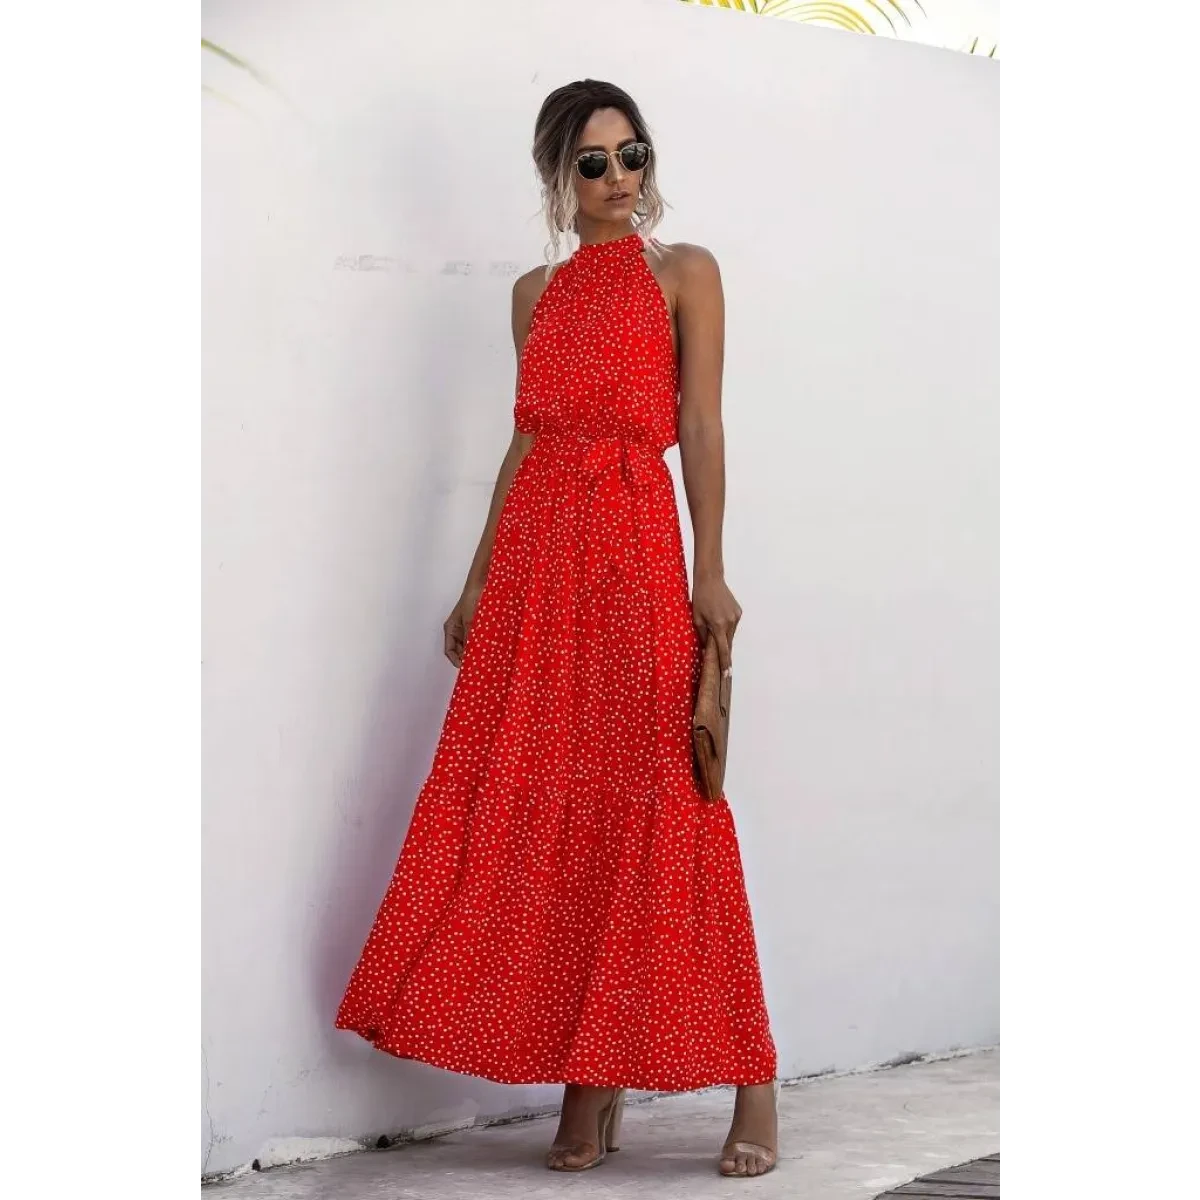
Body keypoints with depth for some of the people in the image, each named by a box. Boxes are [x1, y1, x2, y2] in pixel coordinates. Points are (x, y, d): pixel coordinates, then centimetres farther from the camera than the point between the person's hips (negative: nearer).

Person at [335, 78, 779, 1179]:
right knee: (548, 810, 0)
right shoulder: (538, 292, 18)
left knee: (654, 805, -9)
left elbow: (700, 426, -2)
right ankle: (589, 1086, 6)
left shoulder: (683, 273, 6)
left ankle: (751, 1085, -3)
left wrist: (711, 569, -11)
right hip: (534, 552, 5)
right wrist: (479, 580, 15)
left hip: (635, 549, -5)